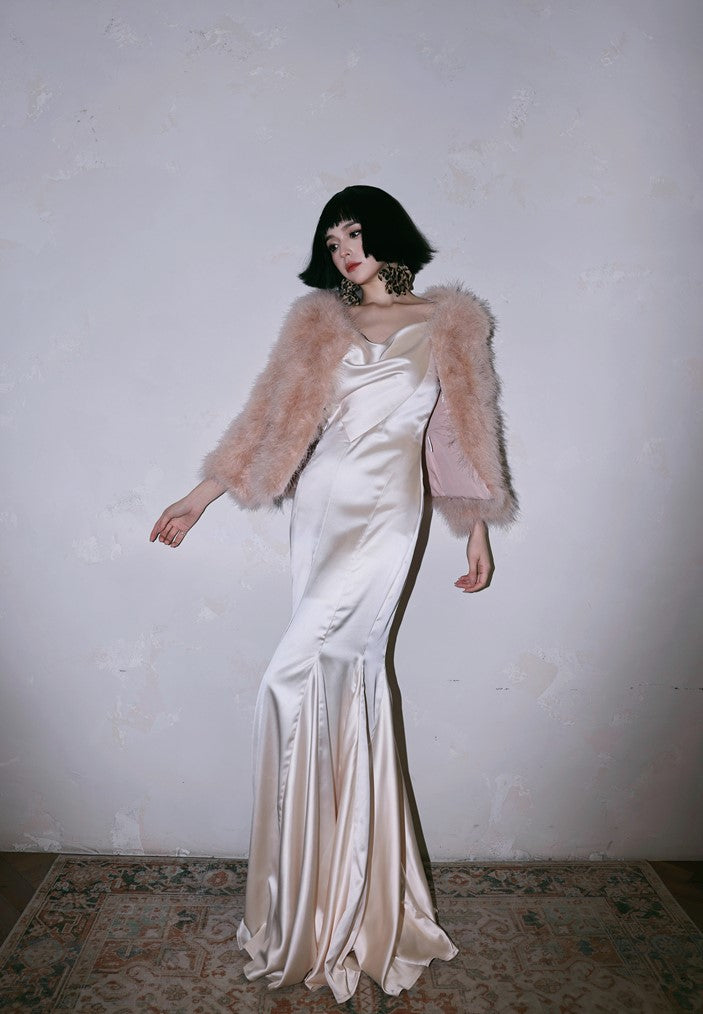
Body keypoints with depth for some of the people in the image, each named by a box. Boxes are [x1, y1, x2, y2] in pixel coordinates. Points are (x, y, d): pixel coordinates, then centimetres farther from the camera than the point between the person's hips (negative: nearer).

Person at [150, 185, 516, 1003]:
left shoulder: (448, 324, 8)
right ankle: (338, 897, 24)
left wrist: (477, 532, 6)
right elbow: (271, 416, 12)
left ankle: (303, 904, 3)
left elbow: (462, 433, 8)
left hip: (383, 515, -4)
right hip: (317, 509, 4)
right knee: (341, 678, 7)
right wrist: (201, 494, 8)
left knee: (293, 680, -15)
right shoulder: (318, 323, 14)